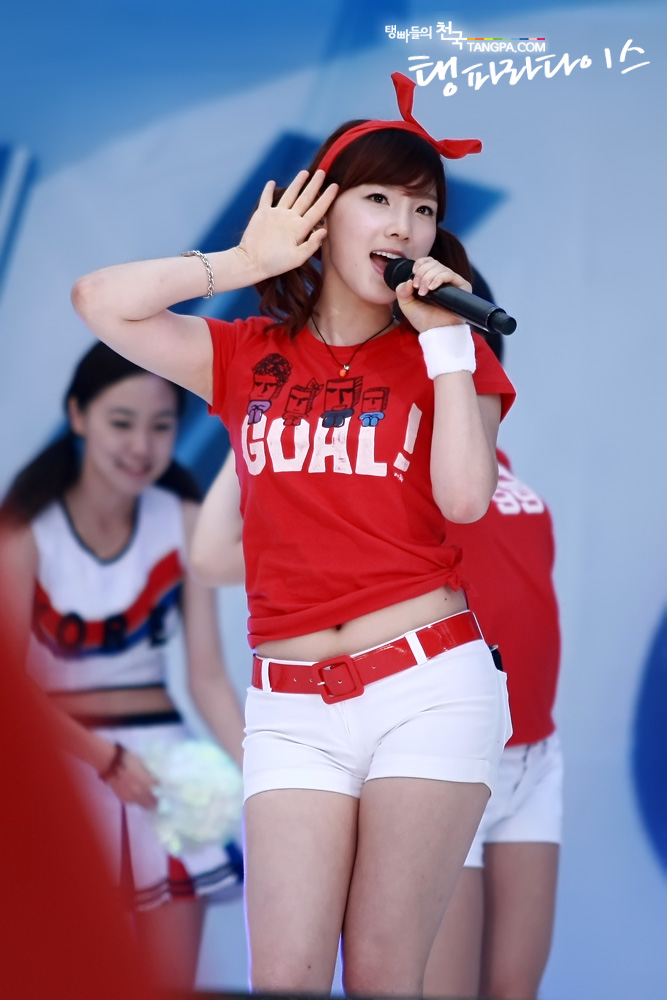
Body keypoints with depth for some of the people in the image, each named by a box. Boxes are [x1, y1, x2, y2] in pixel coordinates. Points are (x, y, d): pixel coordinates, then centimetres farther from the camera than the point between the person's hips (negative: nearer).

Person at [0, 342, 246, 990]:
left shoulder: (184, 523, -1)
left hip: (162, 757, 3)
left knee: (171, 985, 4)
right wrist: (107, 758, -25)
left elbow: (207, 675, -6)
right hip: (63, 761, -3)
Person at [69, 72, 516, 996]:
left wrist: (446, 338, -6)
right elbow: (101, 302, -3)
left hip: (429, 684, -1)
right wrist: (247, 263, 1)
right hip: (293, 704, 2)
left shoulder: (446, 352, 8)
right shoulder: (248, 355, 11)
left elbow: (466, 498, -10)